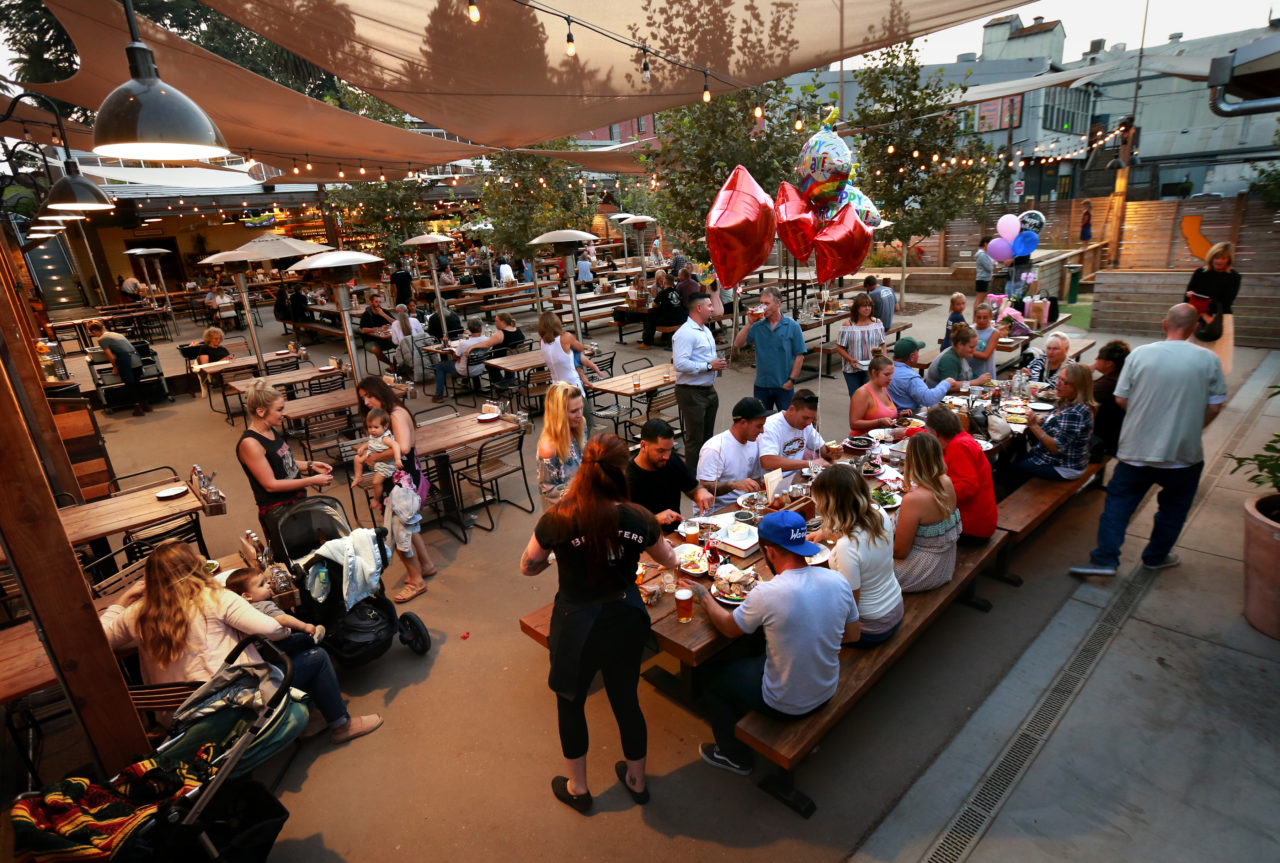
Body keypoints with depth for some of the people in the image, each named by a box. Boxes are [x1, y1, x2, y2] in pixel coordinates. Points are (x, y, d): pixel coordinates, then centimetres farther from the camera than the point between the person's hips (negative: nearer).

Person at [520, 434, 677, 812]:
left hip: (575, 626, -2)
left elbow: (528, 567, -6)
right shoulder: (638, 518, -16)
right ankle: (636, 780, 47)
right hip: (626, 621, 3)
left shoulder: (557, 520, -23)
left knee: (571, 702, 23)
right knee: (626, 699, 24)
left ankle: (577, 787, 45)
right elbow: (668, 559, 4)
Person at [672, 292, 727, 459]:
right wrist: (709, 366, -21)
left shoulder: (705, 330, 16)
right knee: (695, 439, -3)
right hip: (691, 393, -10)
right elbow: (680, 364, -28)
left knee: (707, 436, 19)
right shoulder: (685, 333, -17)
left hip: (709, 390, 10)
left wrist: (718, 363, 8)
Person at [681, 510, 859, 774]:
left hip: (785, 705, -6)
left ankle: (734, 755, 33)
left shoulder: (767, 594, -31)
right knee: (758, 650, 30)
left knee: (706, 676, 15)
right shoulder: (838, 581, -15)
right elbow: (852, 635, 2)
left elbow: (729, 627, -11)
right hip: (827, 692, 6)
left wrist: (704, 597, 5)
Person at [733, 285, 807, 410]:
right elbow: (737, 344, -5)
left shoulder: (792, 326, -4)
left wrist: (791, 380, -10)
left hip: (784, 386, -2)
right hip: (761, 385, 2)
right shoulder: (758, 326, 2)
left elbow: (799, 355, -4)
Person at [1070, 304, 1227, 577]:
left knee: (1119, 501, 10)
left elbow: (1121, 399, -3)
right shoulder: (1209, 360, -6)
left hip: (1136, 449, 0)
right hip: (1184, 452, 0)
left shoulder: (1139, 354, -7)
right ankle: (1156, 556, 32)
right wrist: (1189, 429, 13)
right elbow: (1215, 406, -3)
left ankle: (1105, 558, 6)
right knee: (1173, 507, 19)